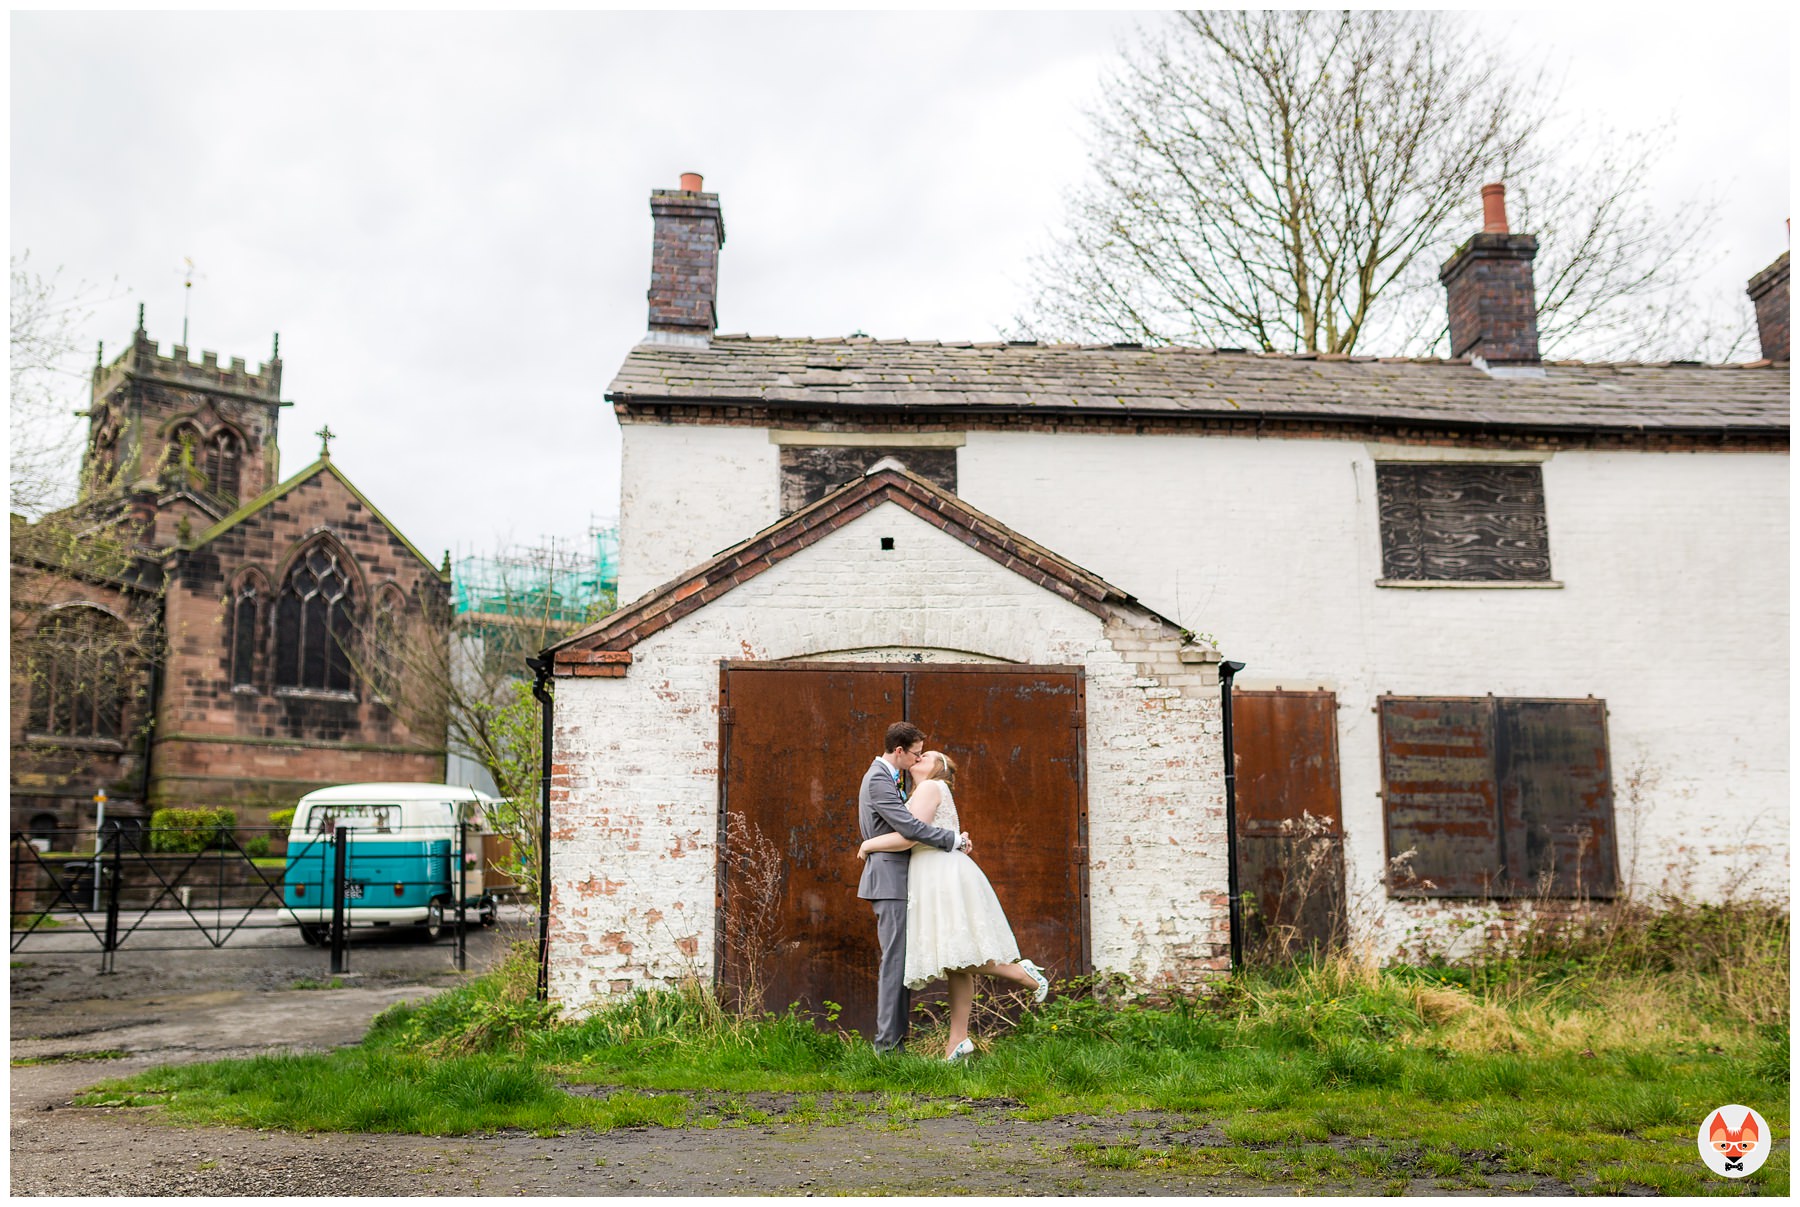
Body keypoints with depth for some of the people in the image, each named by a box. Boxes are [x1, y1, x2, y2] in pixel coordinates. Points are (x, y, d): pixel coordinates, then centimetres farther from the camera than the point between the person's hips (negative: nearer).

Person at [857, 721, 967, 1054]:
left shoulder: (887, 777, 18)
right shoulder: (878, 780, -15)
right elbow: (908, 827, -23)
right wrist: (955, 839, -15)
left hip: (897, 880, 10)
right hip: (890, 880, -10)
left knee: (901, 961, 11)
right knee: (895, 961, -9)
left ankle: (893, 1039, 15)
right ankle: (888, 1042, -6)